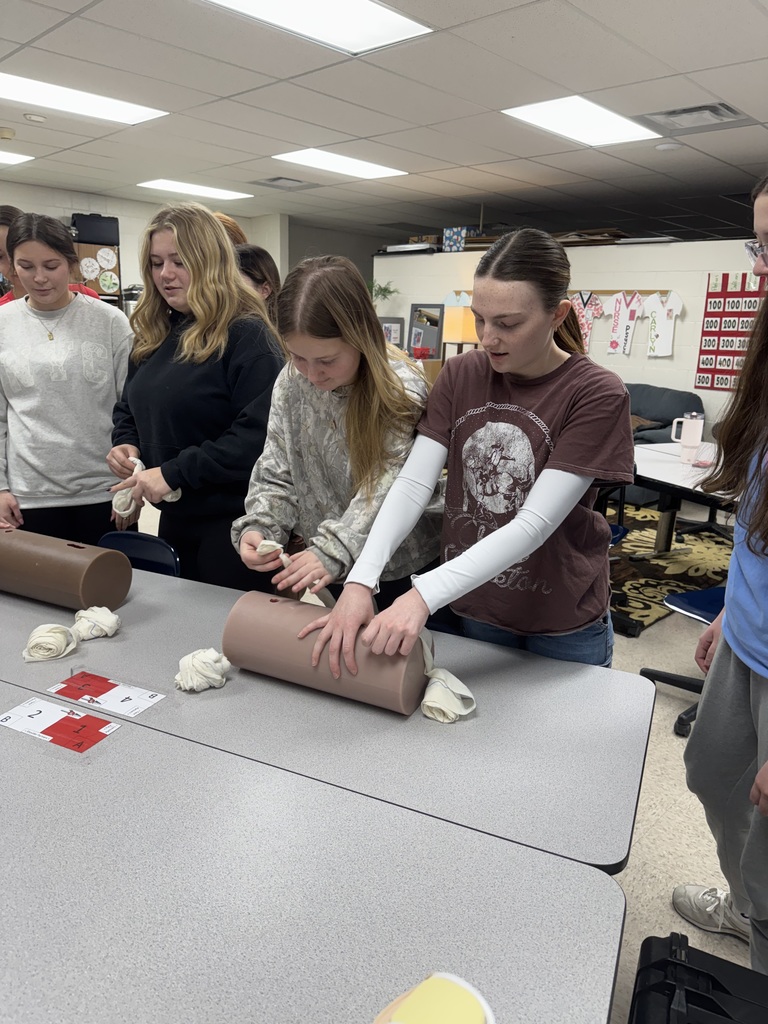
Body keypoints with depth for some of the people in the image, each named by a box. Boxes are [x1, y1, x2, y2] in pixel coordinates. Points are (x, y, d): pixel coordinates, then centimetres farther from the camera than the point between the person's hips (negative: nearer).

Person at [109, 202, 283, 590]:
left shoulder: (247, 335, -13)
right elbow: (129, 408, 23)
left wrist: (174, 472, -23)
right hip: (175, 516, 8)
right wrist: (126, 444, 1)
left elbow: (259, 433, -24)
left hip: (234, 519, -8)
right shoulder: (154, 334, 11)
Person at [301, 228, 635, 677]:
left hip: (563, 622, -3)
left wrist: (425, 595, -33)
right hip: (472, 608, 3)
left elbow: (534, 525, -24)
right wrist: (361, 580, -27)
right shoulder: (460, 375, -5)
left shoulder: (597, 395, -18)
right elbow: (413, 484, -13)